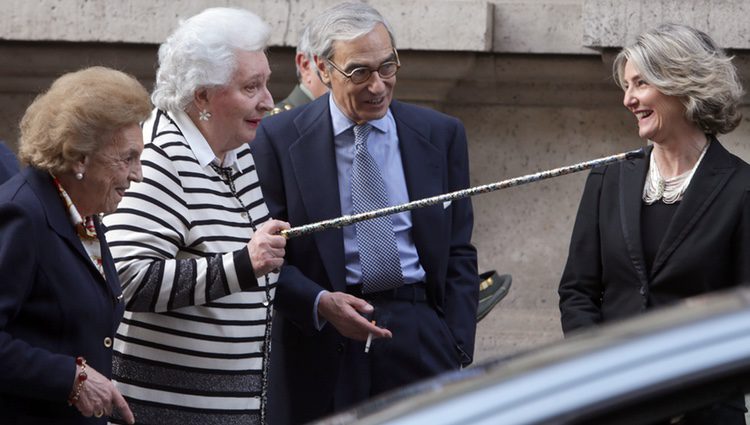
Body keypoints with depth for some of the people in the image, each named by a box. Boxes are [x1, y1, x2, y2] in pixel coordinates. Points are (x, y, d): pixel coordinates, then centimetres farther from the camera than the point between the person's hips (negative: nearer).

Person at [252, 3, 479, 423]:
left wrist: (457, 352, 1)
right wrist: (319, 303, -17)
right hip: (319, 341, -1)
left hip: (421, 331, 2)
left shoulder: (441, 135, 7)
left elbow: (459, 253, 9)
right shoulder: (280, 138, 0)